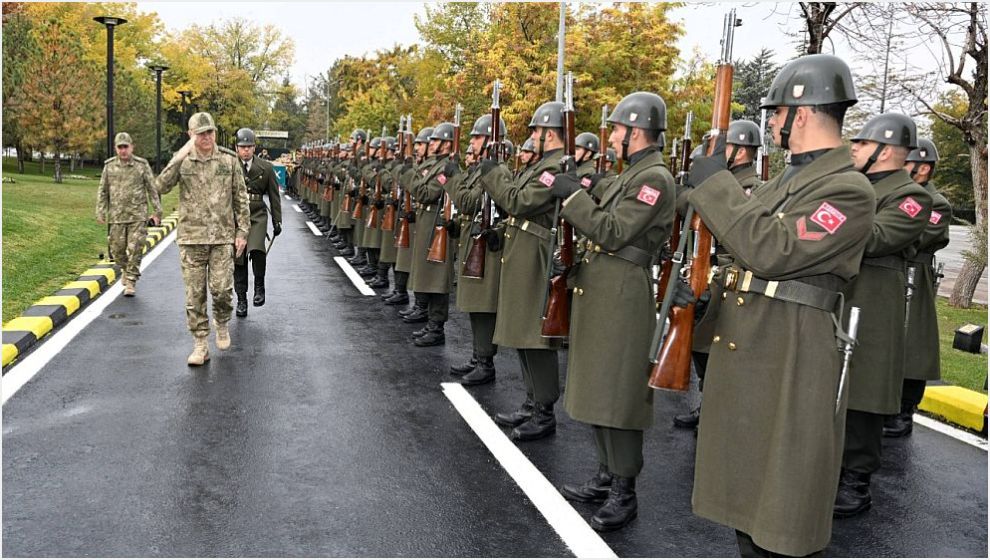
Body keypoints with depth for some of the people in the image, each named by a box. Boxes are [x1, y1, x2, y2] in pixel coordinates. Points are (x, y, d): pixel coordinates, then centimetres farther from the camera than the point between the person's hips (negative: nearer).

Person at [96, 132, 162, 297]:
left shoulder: (142, 165, 0)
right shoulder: (109, 165, 5)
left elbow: (152, 189, 3)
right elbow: (102, 191, 10)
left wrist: (157, 212, -1)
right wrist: (101, 212, 4)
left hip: (138, 216, -2)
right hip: (117, 216, 2)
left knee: (135, 250, -7)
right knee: (117, 249, 7)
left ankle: (130, 283, 0)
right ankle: (125, 270, 35)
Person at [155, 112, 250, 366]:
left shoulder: (230, 160, 3)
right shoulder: (182, 161, 4)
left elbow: (241, 198, 6)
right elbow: (160, 187, -11)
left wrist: (242, 232, 1)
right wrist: (179, 158, -19)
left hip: (223, 237, -1)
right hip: (191, 238, 1)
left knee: (221, 289, -7)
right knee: (194, 294, 2)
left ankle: (222, 324, 24)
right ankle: (200, 345, 12)